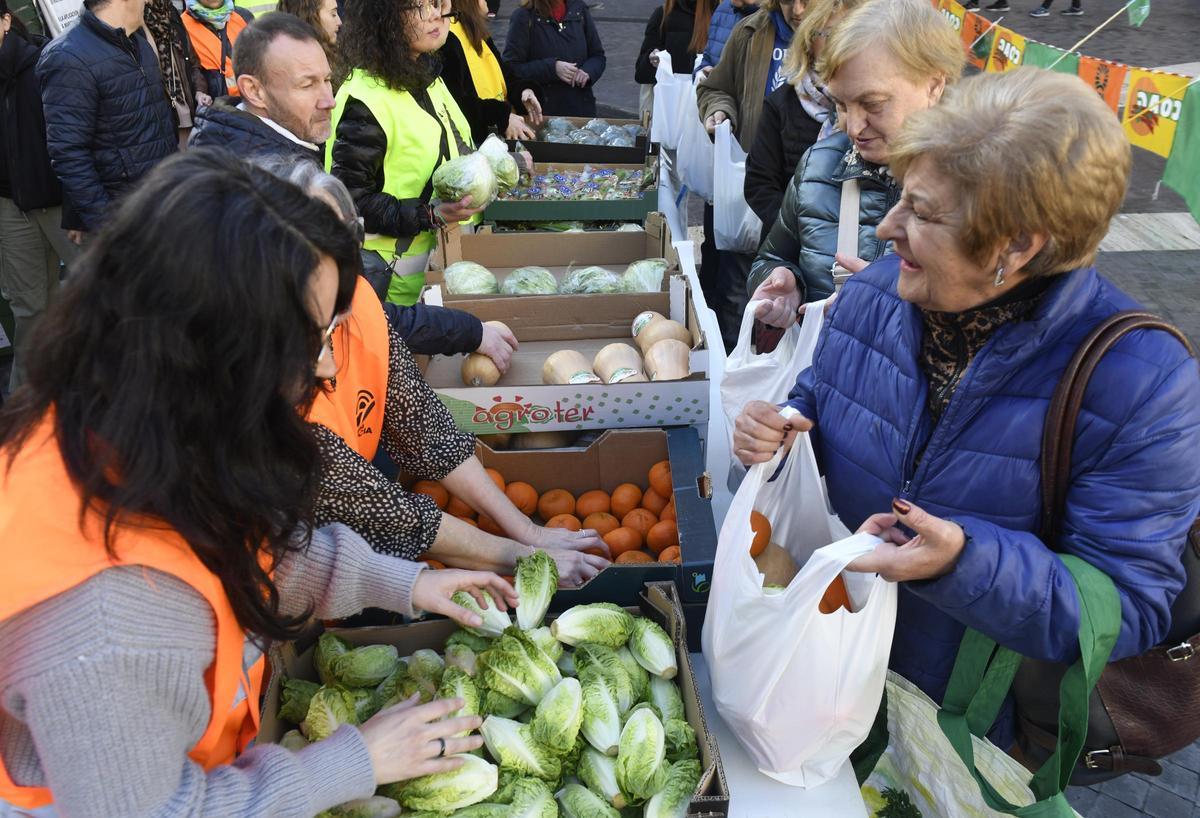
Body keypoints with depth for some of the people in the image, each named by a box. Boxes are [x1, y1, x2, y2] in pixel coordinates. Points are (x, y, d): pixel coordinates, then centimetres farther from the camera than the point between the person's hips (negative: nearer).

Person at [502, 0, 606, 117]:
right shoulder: (523, 16, -8)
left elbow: (598, 56, 12)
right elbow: (511, 68, -11)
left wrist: (588, 72, -10)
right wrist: (552, 68, -21)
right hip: (542, 110, -3)